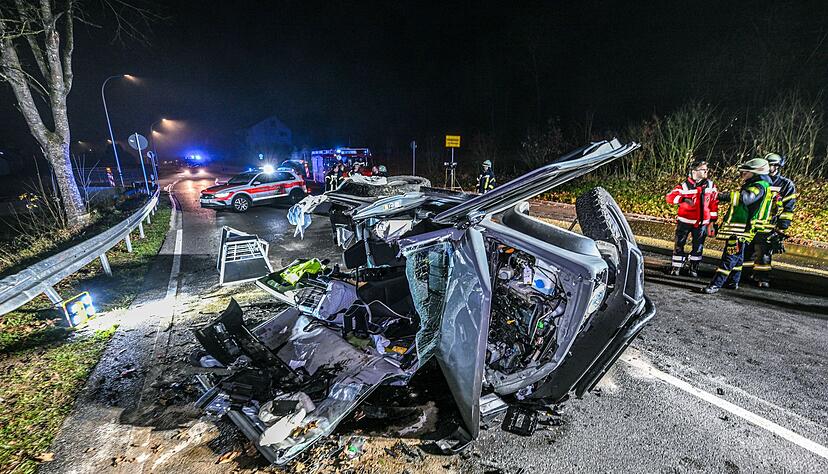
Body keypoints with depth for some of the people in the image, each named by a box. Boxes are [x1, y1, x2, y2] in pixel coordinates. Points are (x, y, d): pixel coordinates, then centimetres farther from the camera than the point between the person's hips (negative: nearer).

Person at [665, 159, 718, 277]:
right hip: (685, 221, -3)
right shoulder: (684, 185, -7)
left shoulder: (710, 185, 4)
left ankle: (693, 268, 26)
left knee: (698, 246, 11)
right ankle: (676, 267, 14)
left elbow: (714, 204, 10)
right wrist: (684, 199, -38)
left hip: (702, 223, 3)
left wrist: (712, 222, 9)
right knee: (679, 244, 2)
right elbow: (670, 197, -20)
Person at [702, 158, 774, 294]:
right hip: (739, 230, 11)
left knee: (730, 257, -10)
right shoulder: (753, 185, 19)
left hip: (739, 230, -11)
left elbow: (744, 197, -36)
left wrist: (722, 196, -43)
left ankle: (715, 285, -12)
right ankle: (733, 282, 32)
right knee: (737, 256, 19)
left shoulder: (760, 186, -15)